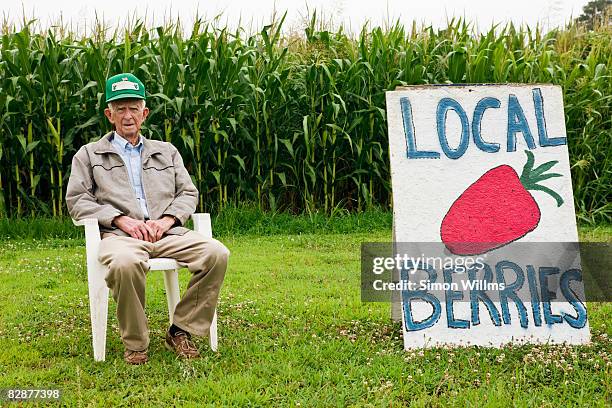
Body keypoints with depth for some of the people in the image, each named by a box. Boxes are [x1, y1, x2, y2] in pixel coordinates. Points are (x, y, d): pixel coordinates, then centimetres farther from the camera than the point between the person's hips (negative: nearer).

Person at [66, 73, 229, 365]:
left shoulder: (167, 152, 27)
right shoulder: (89, 154, 19)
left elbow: (188, 193, 19)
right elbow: (77, 201, 7)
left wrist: (167, 219, -4)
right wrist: (121, 219, -8)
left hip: (167, 232, 3)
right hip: (119, 234, -3)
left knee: (217, 253, -27)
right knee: (125, 263, -42)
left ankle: (181, 330, -14)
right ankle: (134, 344, -21)